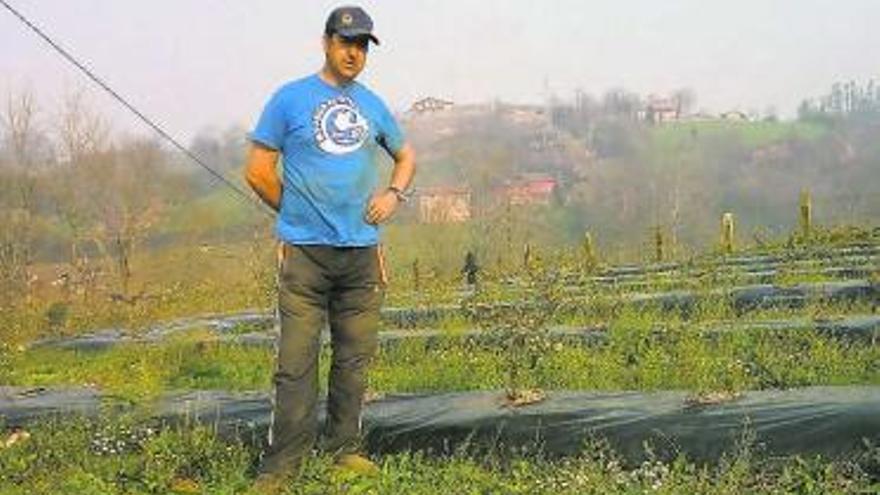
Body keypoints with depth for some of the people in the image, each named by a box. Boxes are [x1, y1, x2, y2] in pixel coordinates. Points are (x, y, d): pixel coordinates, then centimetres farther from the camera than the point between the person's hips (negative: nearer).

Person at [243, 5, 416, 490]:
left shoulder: (372, 105, 14)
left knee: (354, 357, 9)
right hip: (305, 251, -4)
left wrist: (395, 192, 9)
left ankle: (345, 449, 20)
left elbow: (406, 155, 28)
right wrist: (297, 213, 5)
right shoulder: (290, 99, 1)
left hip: (362, 251, 4)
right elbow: (258, 171, 2)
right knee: (296, 361, -6)